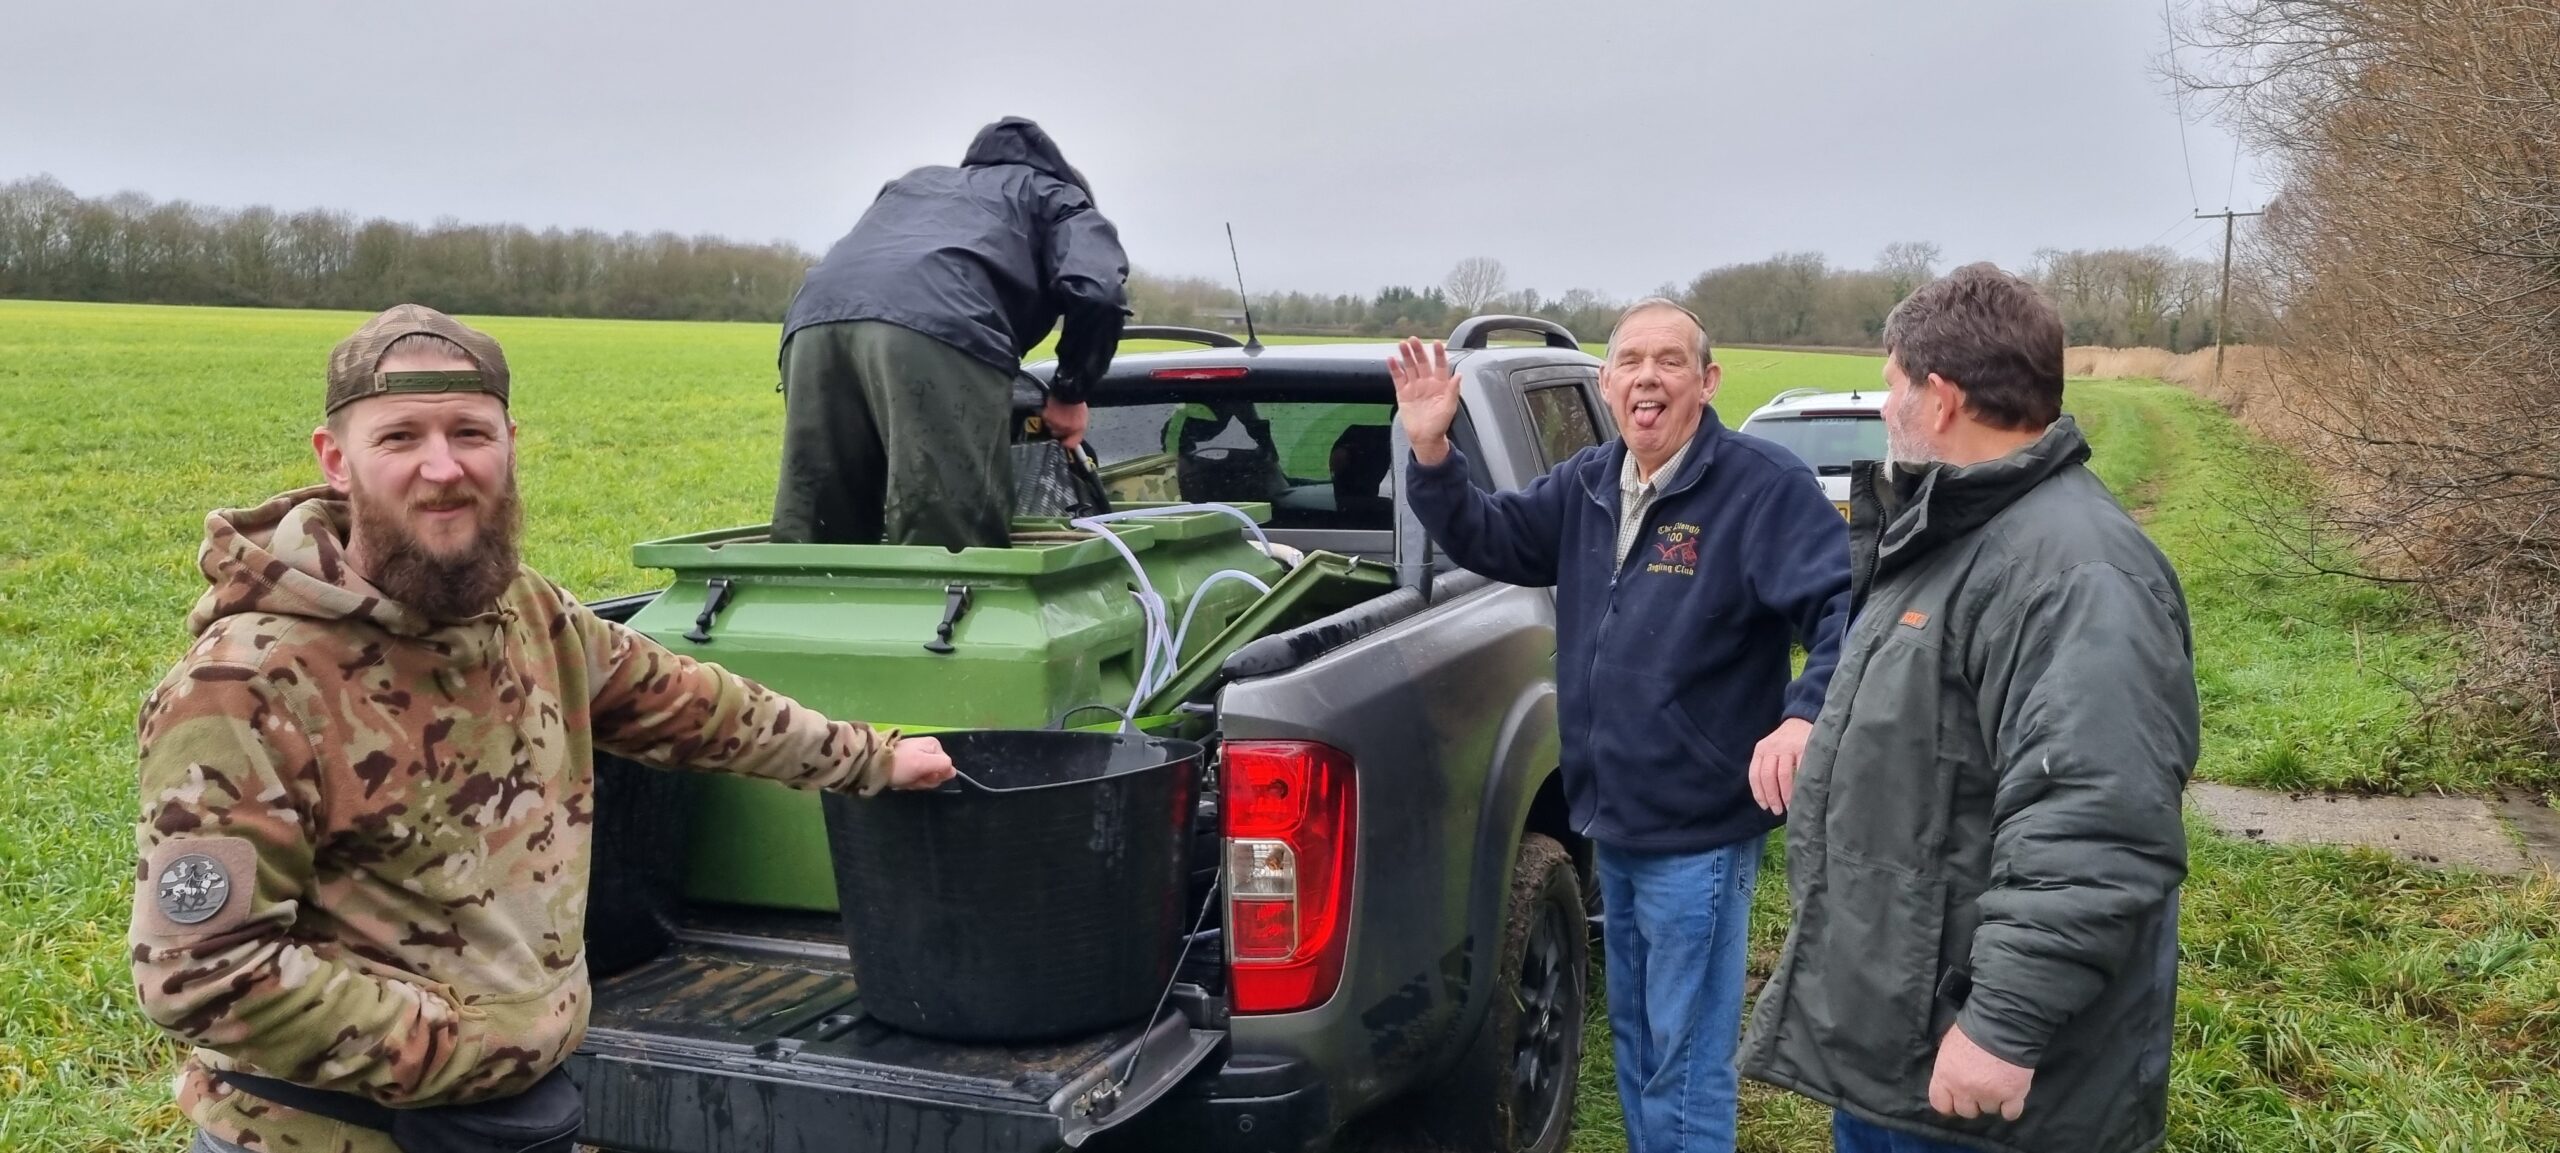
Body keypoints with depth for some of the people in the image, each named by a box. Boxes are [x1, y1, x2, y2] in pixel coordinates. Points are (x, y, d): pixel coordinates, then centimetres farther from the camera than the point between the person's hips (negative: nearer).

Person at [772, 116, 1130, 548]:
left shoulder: (915, 182, 46)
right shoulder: (1062, 200, 30)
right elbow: (1097, 292, 8)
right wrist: (1069, 392, 22)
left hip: (816, 316, 5)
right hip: (942, 326, -5)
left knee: (809, 545, 6)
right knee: (950, 555, -7)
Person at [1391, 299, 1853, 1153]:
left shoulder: (1763, 485, -17)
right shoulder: (1587, 484, 6)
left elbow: (1847, 606, -23)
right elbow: (1489, 540, 13)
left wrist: (1805, 713, -41)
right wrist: (1432, 455, -5)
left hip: (1697, 833, -8)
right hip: (1612, 822, 8)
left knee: (1685, 1061, 3)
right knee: (1633, 1036, 24)